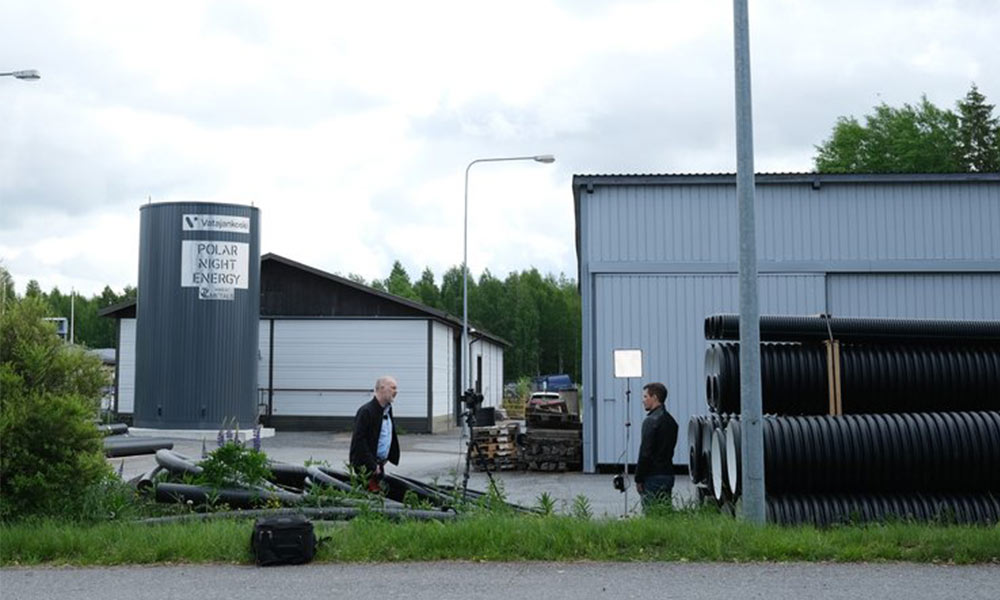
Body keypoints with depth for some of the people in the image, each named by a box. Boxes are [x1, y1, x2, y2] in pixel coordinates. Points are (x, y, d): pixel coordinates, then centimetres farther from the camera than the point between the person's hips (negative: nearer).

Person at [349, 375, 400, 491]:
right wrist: (372, 465, -20)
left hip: (379, 463, 9)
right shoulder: (366, 411, -16)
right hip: (365, 466, -9)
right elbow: (359, 441, -20)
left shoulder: (387, 410, 13)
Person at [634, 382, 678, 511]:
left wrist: (638, 479, -11)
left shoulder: (651, 421, -14)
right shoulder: (670, 420, 14)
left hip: (653, 476, -9)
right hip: (668, 475, 9)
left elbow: (645, 453, -17)